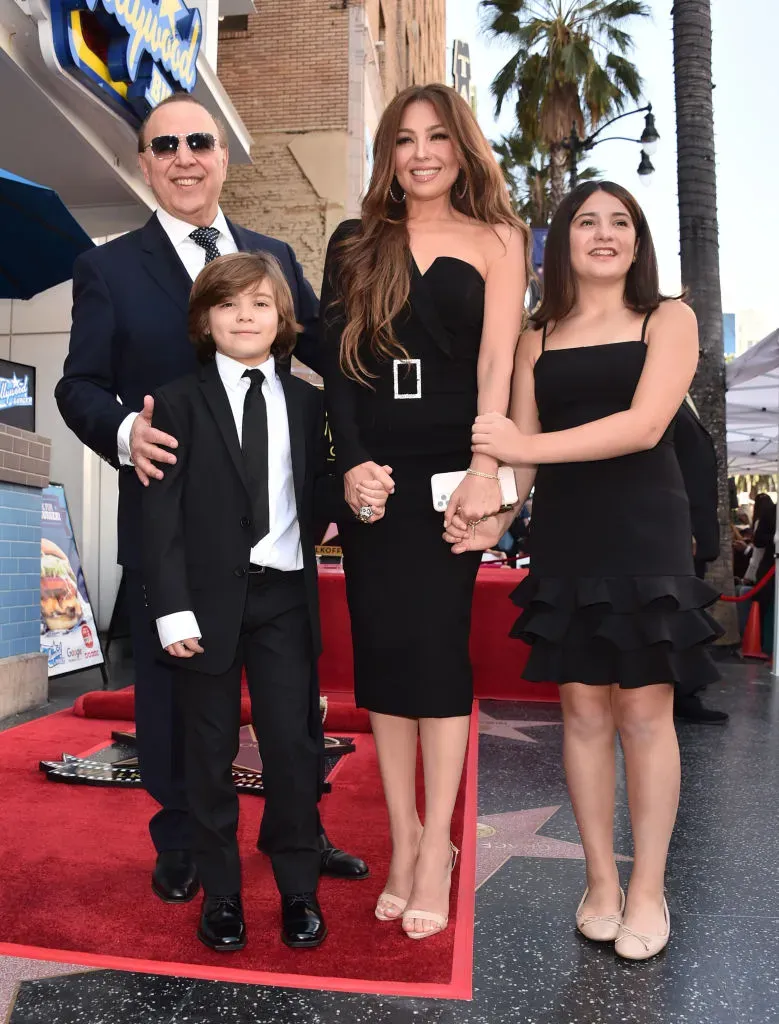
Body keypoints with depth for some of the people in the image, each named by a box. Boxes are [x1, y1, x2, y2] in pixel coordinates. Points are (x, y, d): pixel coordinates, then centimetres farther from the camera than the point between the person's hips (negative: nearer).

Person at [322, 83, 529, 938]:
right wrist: (352, 463, -9)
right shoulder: (354, 244, 13)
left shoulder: (496, 241, 9)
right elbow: (335, 363, 5)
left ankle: (436, 849, 6)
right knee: (381, 645, 2)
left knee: (434, 642, -5)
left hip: (452, 465, -2)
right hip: (372, 468, 2)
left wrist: (485, 470, -16)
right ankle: (403, 838, 14)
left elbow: (496, 361, -3)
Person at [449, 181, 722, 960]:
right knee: (582, 707, 5)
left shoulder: (667, 320, 4)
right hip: (563, 538, 2)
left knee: (643, 710, 0)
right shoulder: (538, 338, 11)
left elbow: (645, 423, -12)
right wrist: (493, 517, -12)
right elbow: (519, 446, 7)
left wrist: (528, 445, -18)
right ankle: (600, 880, 19)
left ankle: (648, 888, 15)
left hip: (645, 533, -2)